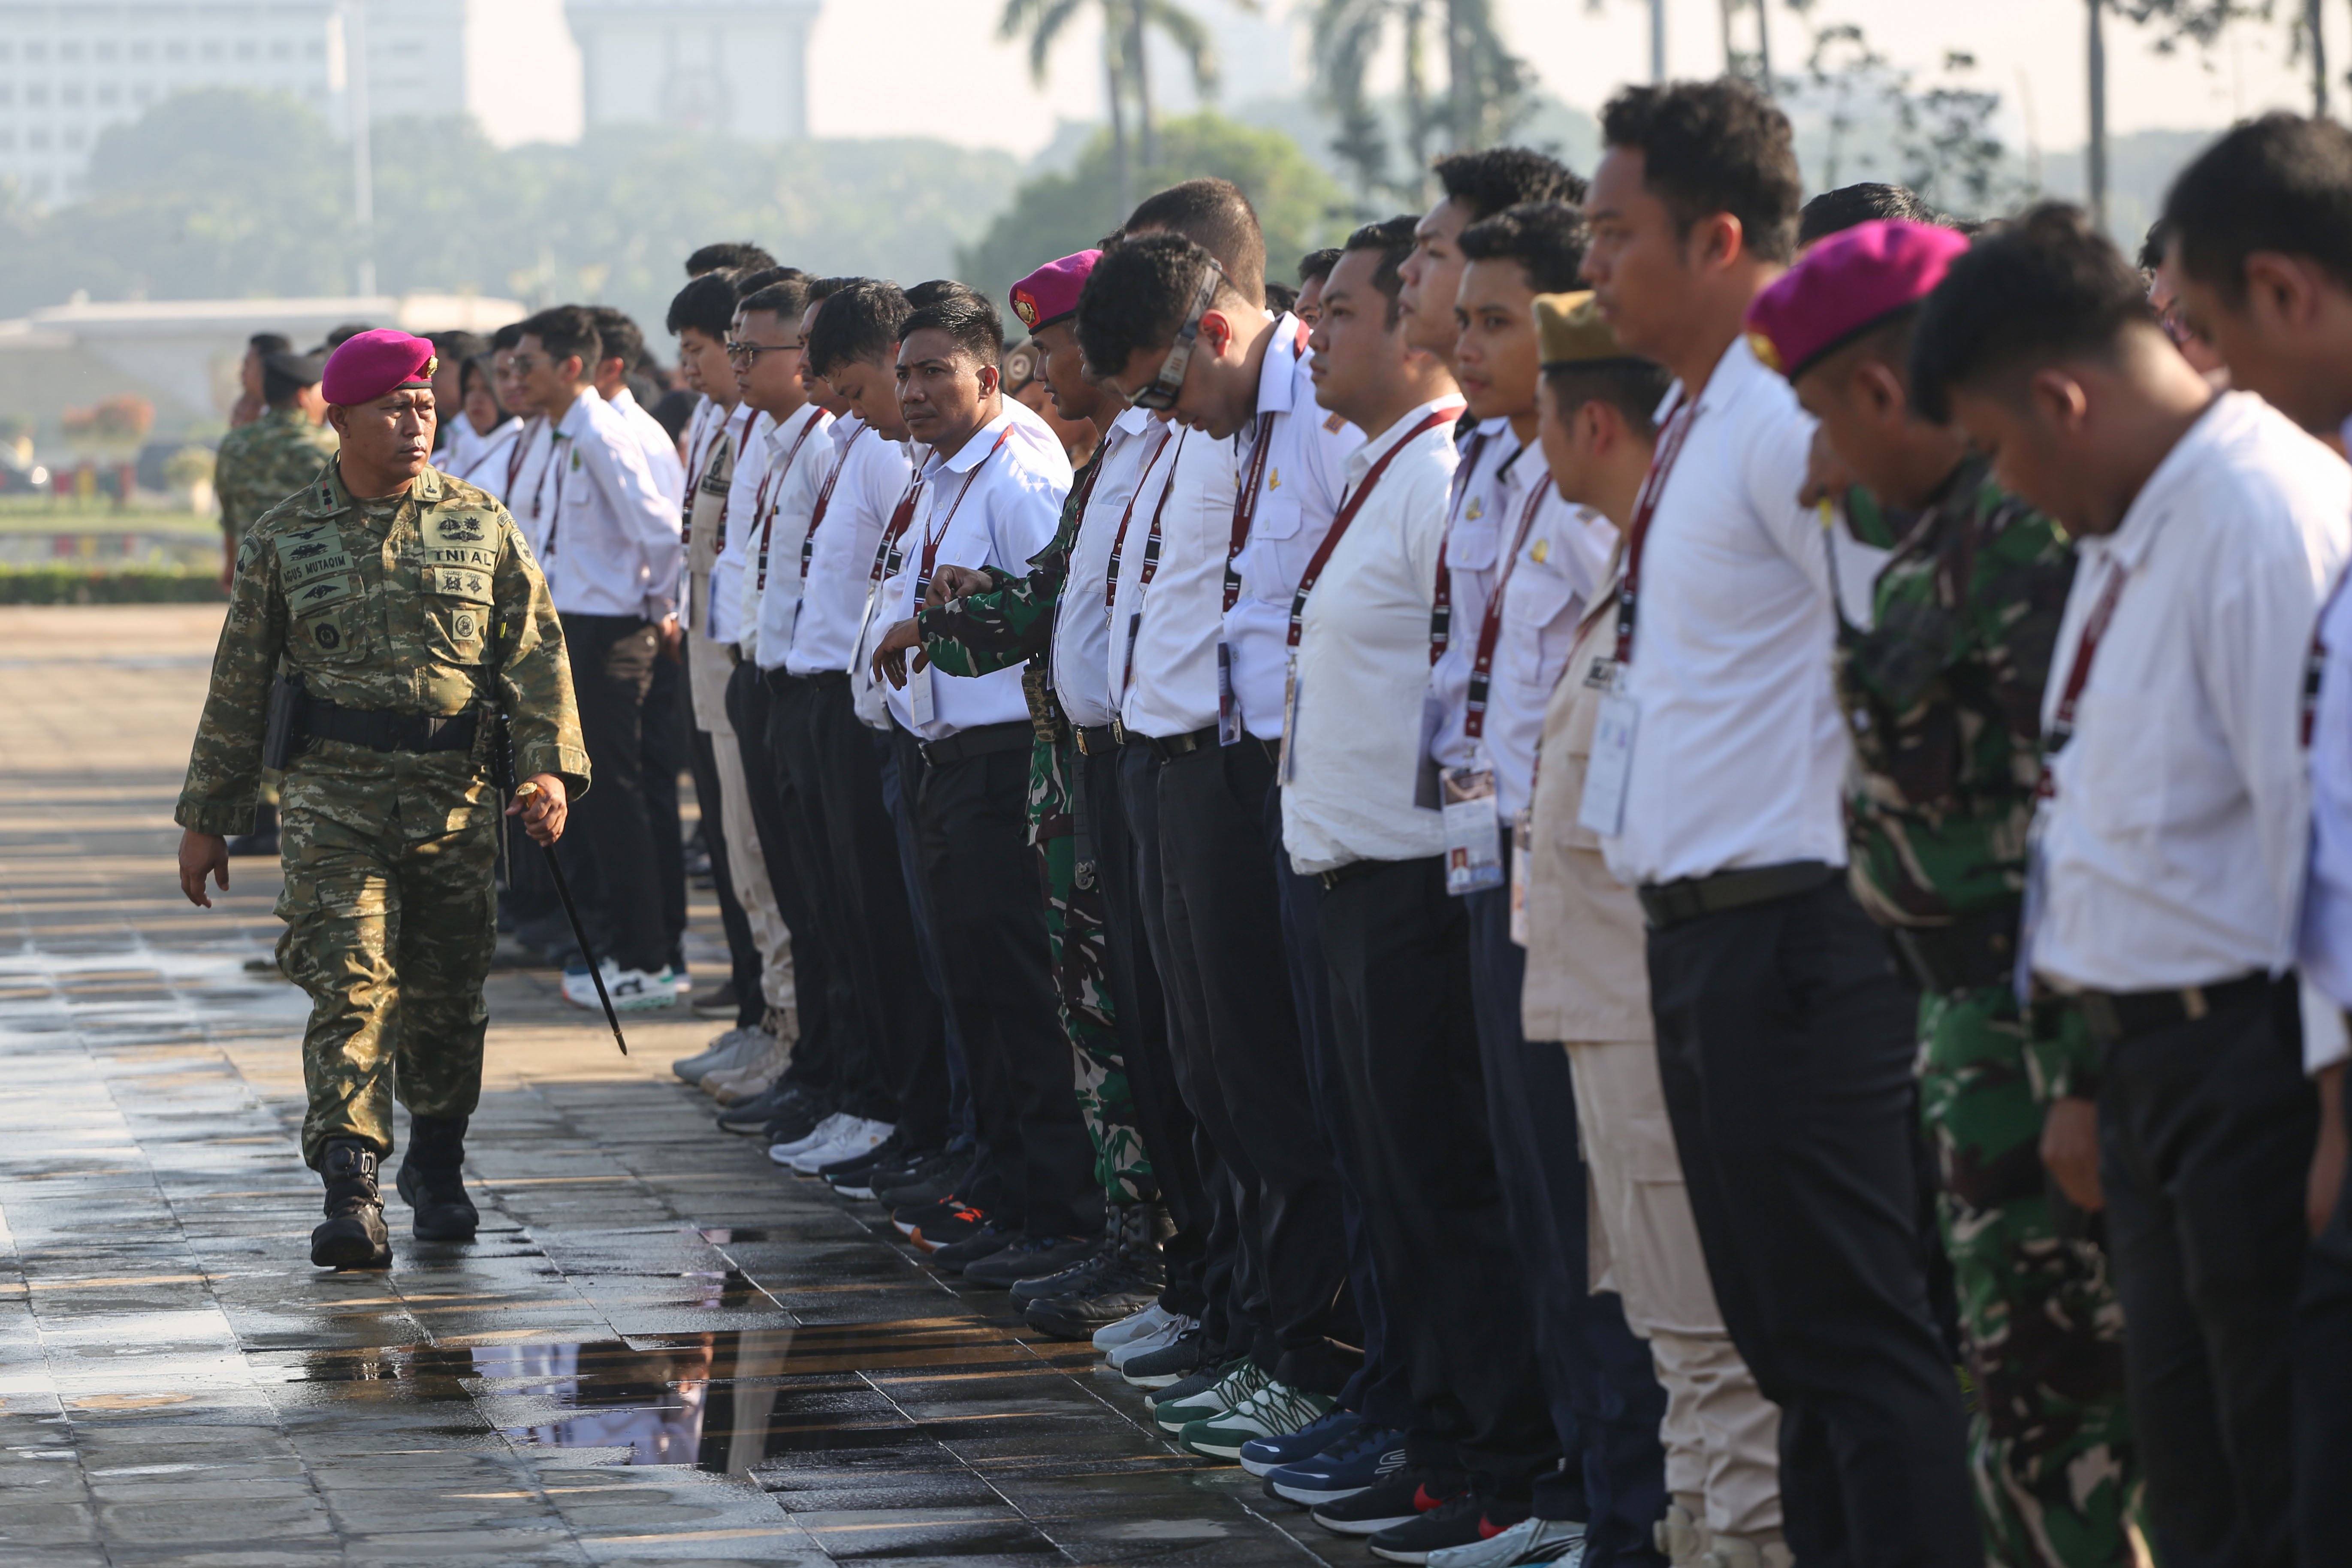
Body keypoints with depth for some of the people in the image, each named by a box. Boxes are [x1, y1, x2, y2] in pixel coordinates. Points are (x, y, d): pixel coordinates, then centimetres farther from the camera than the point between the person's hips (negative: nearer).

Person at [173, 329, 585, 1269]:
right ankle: (350, 1191, -18)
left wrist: (550, 766, -11)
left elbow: (536, 652, 4)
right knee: (350, 985, -13)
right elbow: (238, 687, 10)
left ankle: (437, 1168, 28)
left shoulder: (482, 528, 7)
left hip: (456, 797, 2)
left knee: (447, 996, 9)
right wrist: (205, 820, 11)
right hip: (335, 794, -2)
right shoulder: (282, 540, 5)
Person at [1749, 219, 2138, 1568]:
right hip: (1985, 1012, 11)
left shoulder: (2025, 524, -18)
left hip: (2037, 1034, -11)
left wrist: (2082, 1075, -24)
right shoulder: (1957, 522, 14)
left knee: (2049, 1417, -7)